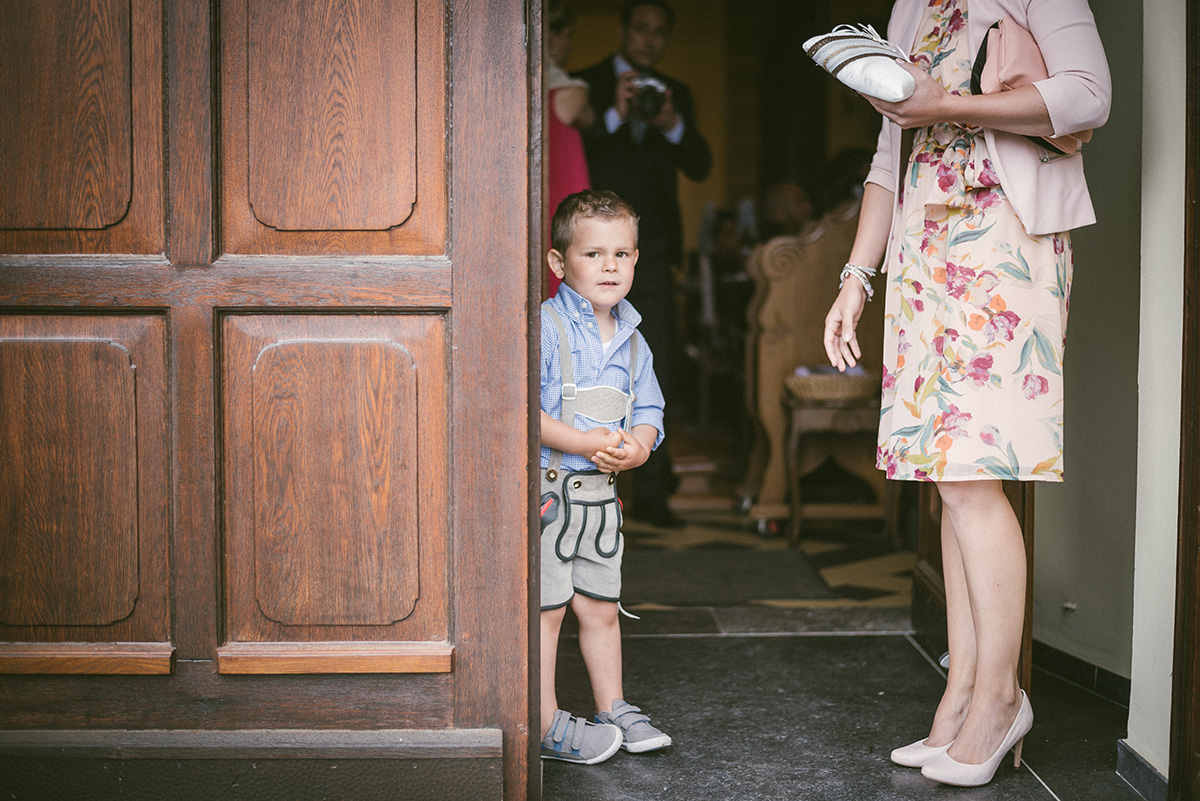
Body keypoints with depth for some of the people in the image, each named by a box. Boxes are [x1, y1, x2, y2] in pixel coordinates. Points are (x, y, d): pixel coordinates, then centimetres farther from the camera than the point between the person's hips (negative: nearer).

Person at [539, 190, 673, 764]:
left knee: (601, 608, 16)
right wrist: (582, 443, -23)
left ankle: (613, 711, 29)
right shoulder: (544, 328, -12)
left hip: (601, 493, 6)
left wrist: (637, 446, -9)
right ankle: (546, 726, 8)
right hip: (547, 489, -6)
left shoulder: (632, 340, 10)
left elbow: (648, 411, 14)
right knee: (545, 608, -1)